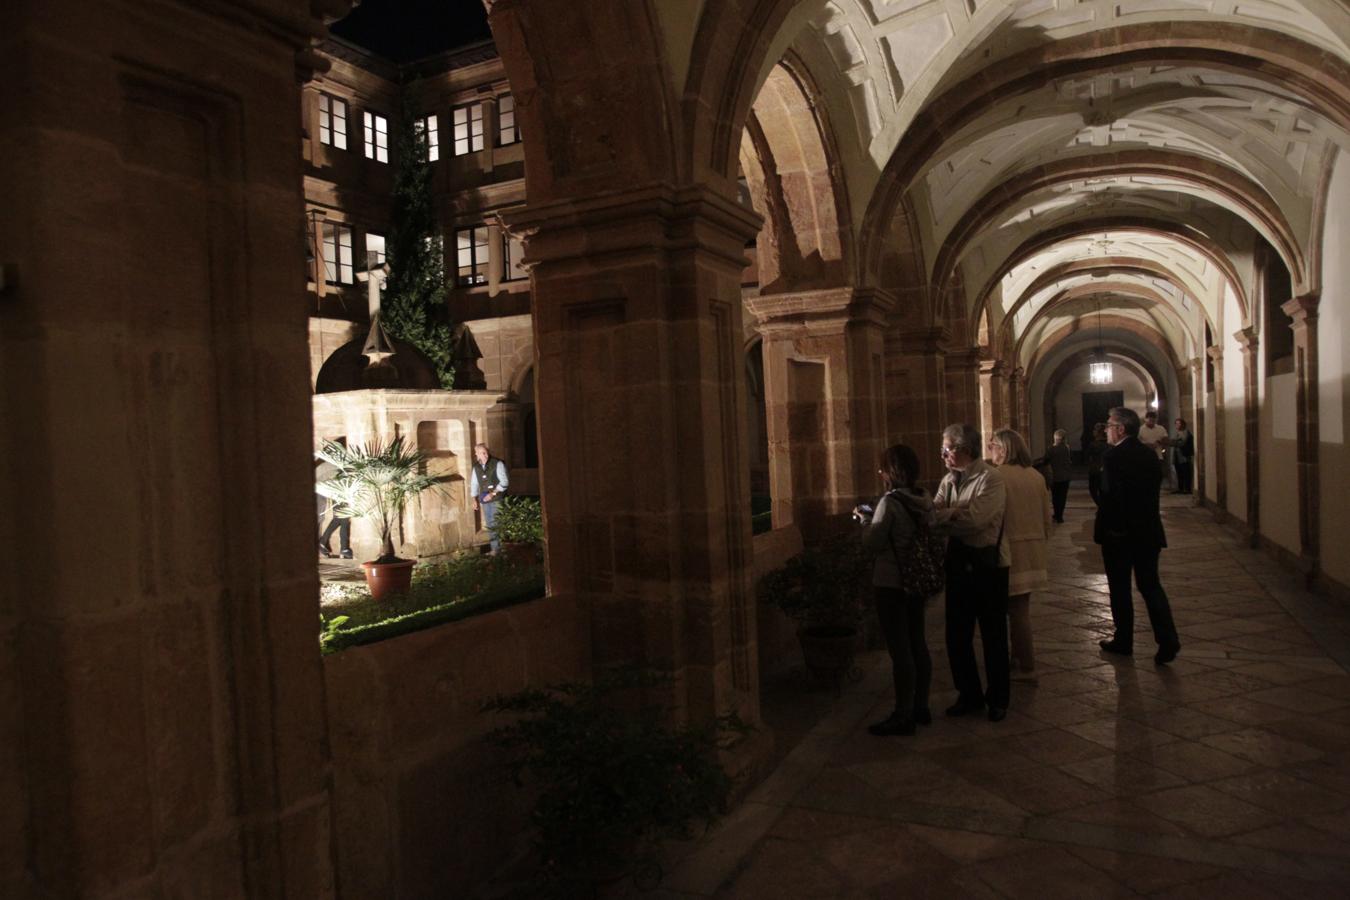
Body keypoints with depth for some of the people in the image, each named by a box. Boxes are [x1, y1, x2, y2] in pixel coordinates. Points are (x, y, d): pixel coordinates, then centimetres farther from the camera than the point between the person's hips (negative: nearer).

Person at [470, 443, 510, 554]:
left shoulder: (497, 464, -9)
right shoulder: (476, 467, 7)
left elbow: (504, 482, -12)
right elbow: (474, 484, 17)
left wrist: (493, 493, -18)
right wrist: (475, 499, 12)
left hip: (497, 499, -5)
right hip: (484, 500, 5)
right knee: (490, 525, 9)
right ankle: (495, 548, 17)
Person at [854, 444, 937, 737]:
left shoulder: (889, 502, -18)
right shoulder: (924, 500, 5)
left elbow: (873, 543, -16)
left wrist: (864, 519, 2)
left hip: (891, 584, -8)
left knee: (899, 649, -2)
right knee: (917, 642, 16)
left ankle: (903, 716, 6)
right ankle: (921, 707, 26)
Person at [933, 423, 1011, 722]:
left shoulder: (990, 478, -15)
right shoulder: (949, 480, 6)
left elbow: (973, 518, -25)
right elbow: (936, 513, -3)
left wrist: (938, 516, -19)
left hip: (988, 566, -6)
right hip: (959, 564, 6)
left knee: (993, 636, 9)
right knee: (957, 636, 12)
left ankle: (998, 699, 27)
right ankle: (969, 695, 30)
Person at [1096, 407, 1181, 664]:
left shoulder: (1113, 456, -17)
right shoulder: (1150, 454, 5)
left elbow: (1109, 497, -20)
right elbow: (1154, 491, 10)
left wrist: (1100, 531, -11)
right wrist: (1148, 519, 18)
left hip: (1119, 534, -6)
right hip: (1149, 532, 6)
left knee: (1120, 589, 7)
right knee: (1151, 585, 12)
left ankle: (1123, 641, 17)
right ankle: (1167, 641, 2)